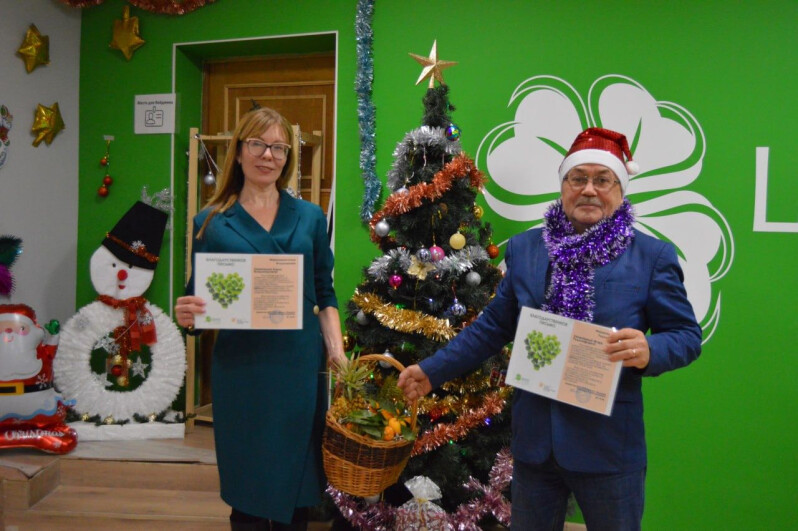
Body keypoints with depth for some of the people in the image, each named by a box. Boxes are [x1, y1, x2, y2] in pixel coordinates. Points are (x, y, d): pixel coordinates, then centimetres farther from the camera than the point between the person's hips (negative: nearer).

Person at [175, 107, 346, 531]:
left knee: (297, 485, 12)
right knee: (247, 488, 10)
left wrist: (337, 351, -3)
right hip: (240, 370, -1)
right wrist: (186, 314, -17)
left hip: (302, 367, 2)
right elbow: (198, 298, 5)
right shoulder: (212, 222, 2)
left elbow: (325, 295, 8)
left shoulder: (310, 217, 7)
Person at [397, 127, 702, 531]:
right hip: (533, 438, 3)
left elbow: (687, 335, -2)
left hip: (609, 446, -2)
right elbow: (494, 326, 9)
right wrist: (432, 370, 8)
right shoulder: (523, 248, 3)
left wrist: (648, 351, -24)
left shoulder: (653, 256, -4)